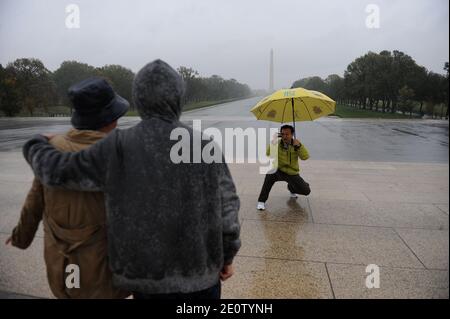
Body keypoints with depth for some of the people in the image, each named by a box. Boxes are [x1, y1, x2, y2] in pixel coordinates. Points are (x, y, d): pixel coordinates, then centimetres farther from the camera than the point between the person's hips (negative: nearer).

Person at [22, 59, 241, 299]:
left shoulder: (118, 148, -14)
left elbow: (58, 170, -2)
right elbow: (226, 209, -8)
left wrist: (36, 145, 19)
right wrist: (228, 257, 7)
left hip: (146, 273, 1)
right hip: (199, 270, 0)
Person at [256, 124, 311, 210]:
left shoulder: (296, 144, -5)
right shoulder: (277, 143, -10)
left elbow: (305, 157, -17)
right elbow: (268, 155, -25)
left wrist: (299, 146, -32)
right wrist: (272, 144, -40)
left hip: (292, 174, 2)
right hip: (279, 172, -2)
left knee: (306, 191, -5)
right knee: (270, 174, -36)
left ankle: (291, 188, 33)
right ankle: (261, 201, -23)